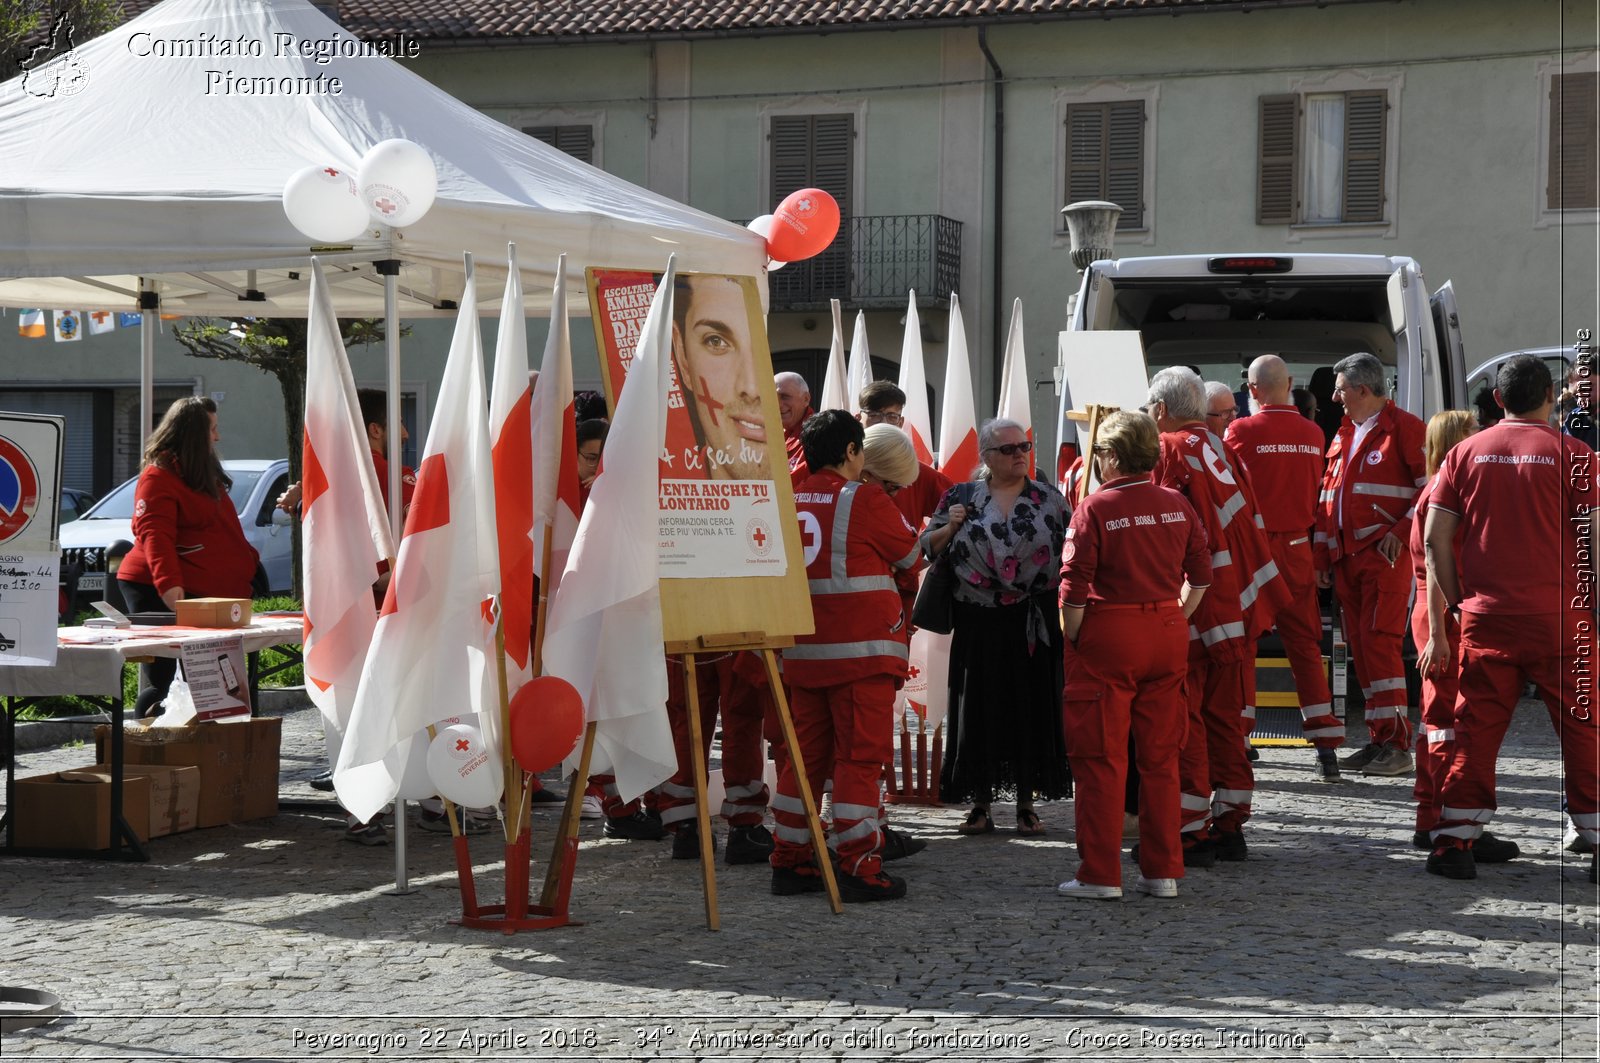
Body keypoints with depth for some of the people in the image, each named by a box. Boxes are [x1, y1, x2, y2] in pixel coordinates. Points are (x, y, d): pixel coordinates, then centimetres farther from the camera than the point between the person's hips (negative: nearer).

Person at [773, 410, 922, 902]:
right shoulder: (864, 500, -9)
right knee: (860, 755, -3)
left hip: (804, 652, 6)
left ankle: (790, 862, 16)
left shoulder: (788, 502, 7)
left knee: (806, 753, 12)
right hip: (862, 649, -6)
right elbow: (910, 553, 5)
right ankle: (858, 868, -4)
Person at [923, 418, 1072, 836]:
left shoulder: (1049, 499, 6)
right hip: (979, 625, 0)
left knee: (1032, 710, 3)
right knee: (980, 711, 3)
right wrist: (950, 527, -9)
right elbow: (927, 547, 9)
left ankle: (1027, 803, 14)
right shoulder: (961, 497, 6)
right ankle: (980, 804, 13)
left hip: (1034, 624, 0)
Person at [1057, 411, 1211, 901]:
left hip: (1108, 638, -5)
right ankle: (1163, 870, 15)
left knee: (1101, 759, 2)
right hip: (1168, 635, 5)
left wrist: (1072, 641, -2)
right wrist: (1176, 620, 16)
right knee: (1161, 758, 11)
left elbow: (1074, 587, -13)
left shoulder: (1095, 508, -11)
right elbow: (1200, 576, 8)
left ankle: (1100, 874, 4)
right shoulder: (1177, 505, 4)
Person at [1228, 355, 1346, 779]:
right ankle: (1327, 749, 4)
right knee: (1304, 645, 8)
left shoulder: (1241, 431, -10)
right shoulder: (1313, 434, 2)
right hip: (1297, 549, 3)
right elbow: (1317, 497, 11)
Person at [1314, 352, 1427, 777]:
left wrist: (1402, 532, -15)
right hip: (1345, 557, 8)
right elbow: (1327, 498, 22)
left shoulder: (1404, 428, -5)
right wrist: (1321, 555, 17)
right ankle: (1378, 740, 11)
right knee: (1360, 646, 6)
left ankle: (1396, 743, -10)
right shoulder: (1344, 435, 20)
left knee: (1378, 641, -13)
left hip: (1384, 554, -8)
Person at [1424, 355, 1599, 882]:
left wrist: (1457, 602, 12)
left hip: (1486, 617, 2)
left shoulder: (1466, 453, 5)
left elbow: (1435, 537, 4)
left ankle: (1454, 842, 6)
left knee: (1476, 729, 7)